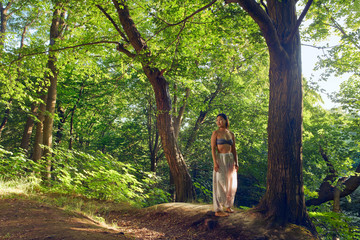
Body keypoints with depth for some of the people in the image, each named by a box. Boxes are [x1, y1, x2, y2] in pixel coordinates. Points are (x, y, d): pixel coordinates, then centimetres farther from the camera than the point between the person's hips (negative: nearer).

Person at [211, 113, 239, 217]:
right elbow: (213, 148, -9)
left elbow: (234, 149, 12)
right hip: (220, 159, -6)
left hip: (230, 160, 6)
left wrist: (236, 163, 4)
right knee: (220, 184, -7)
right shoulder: (216, 133, -3)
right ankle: (218, 210, -3)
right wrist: (215, 162, -19)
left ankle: (228, 206, 24)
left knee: (231, 184, 9)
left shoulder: (231, 134, 11)